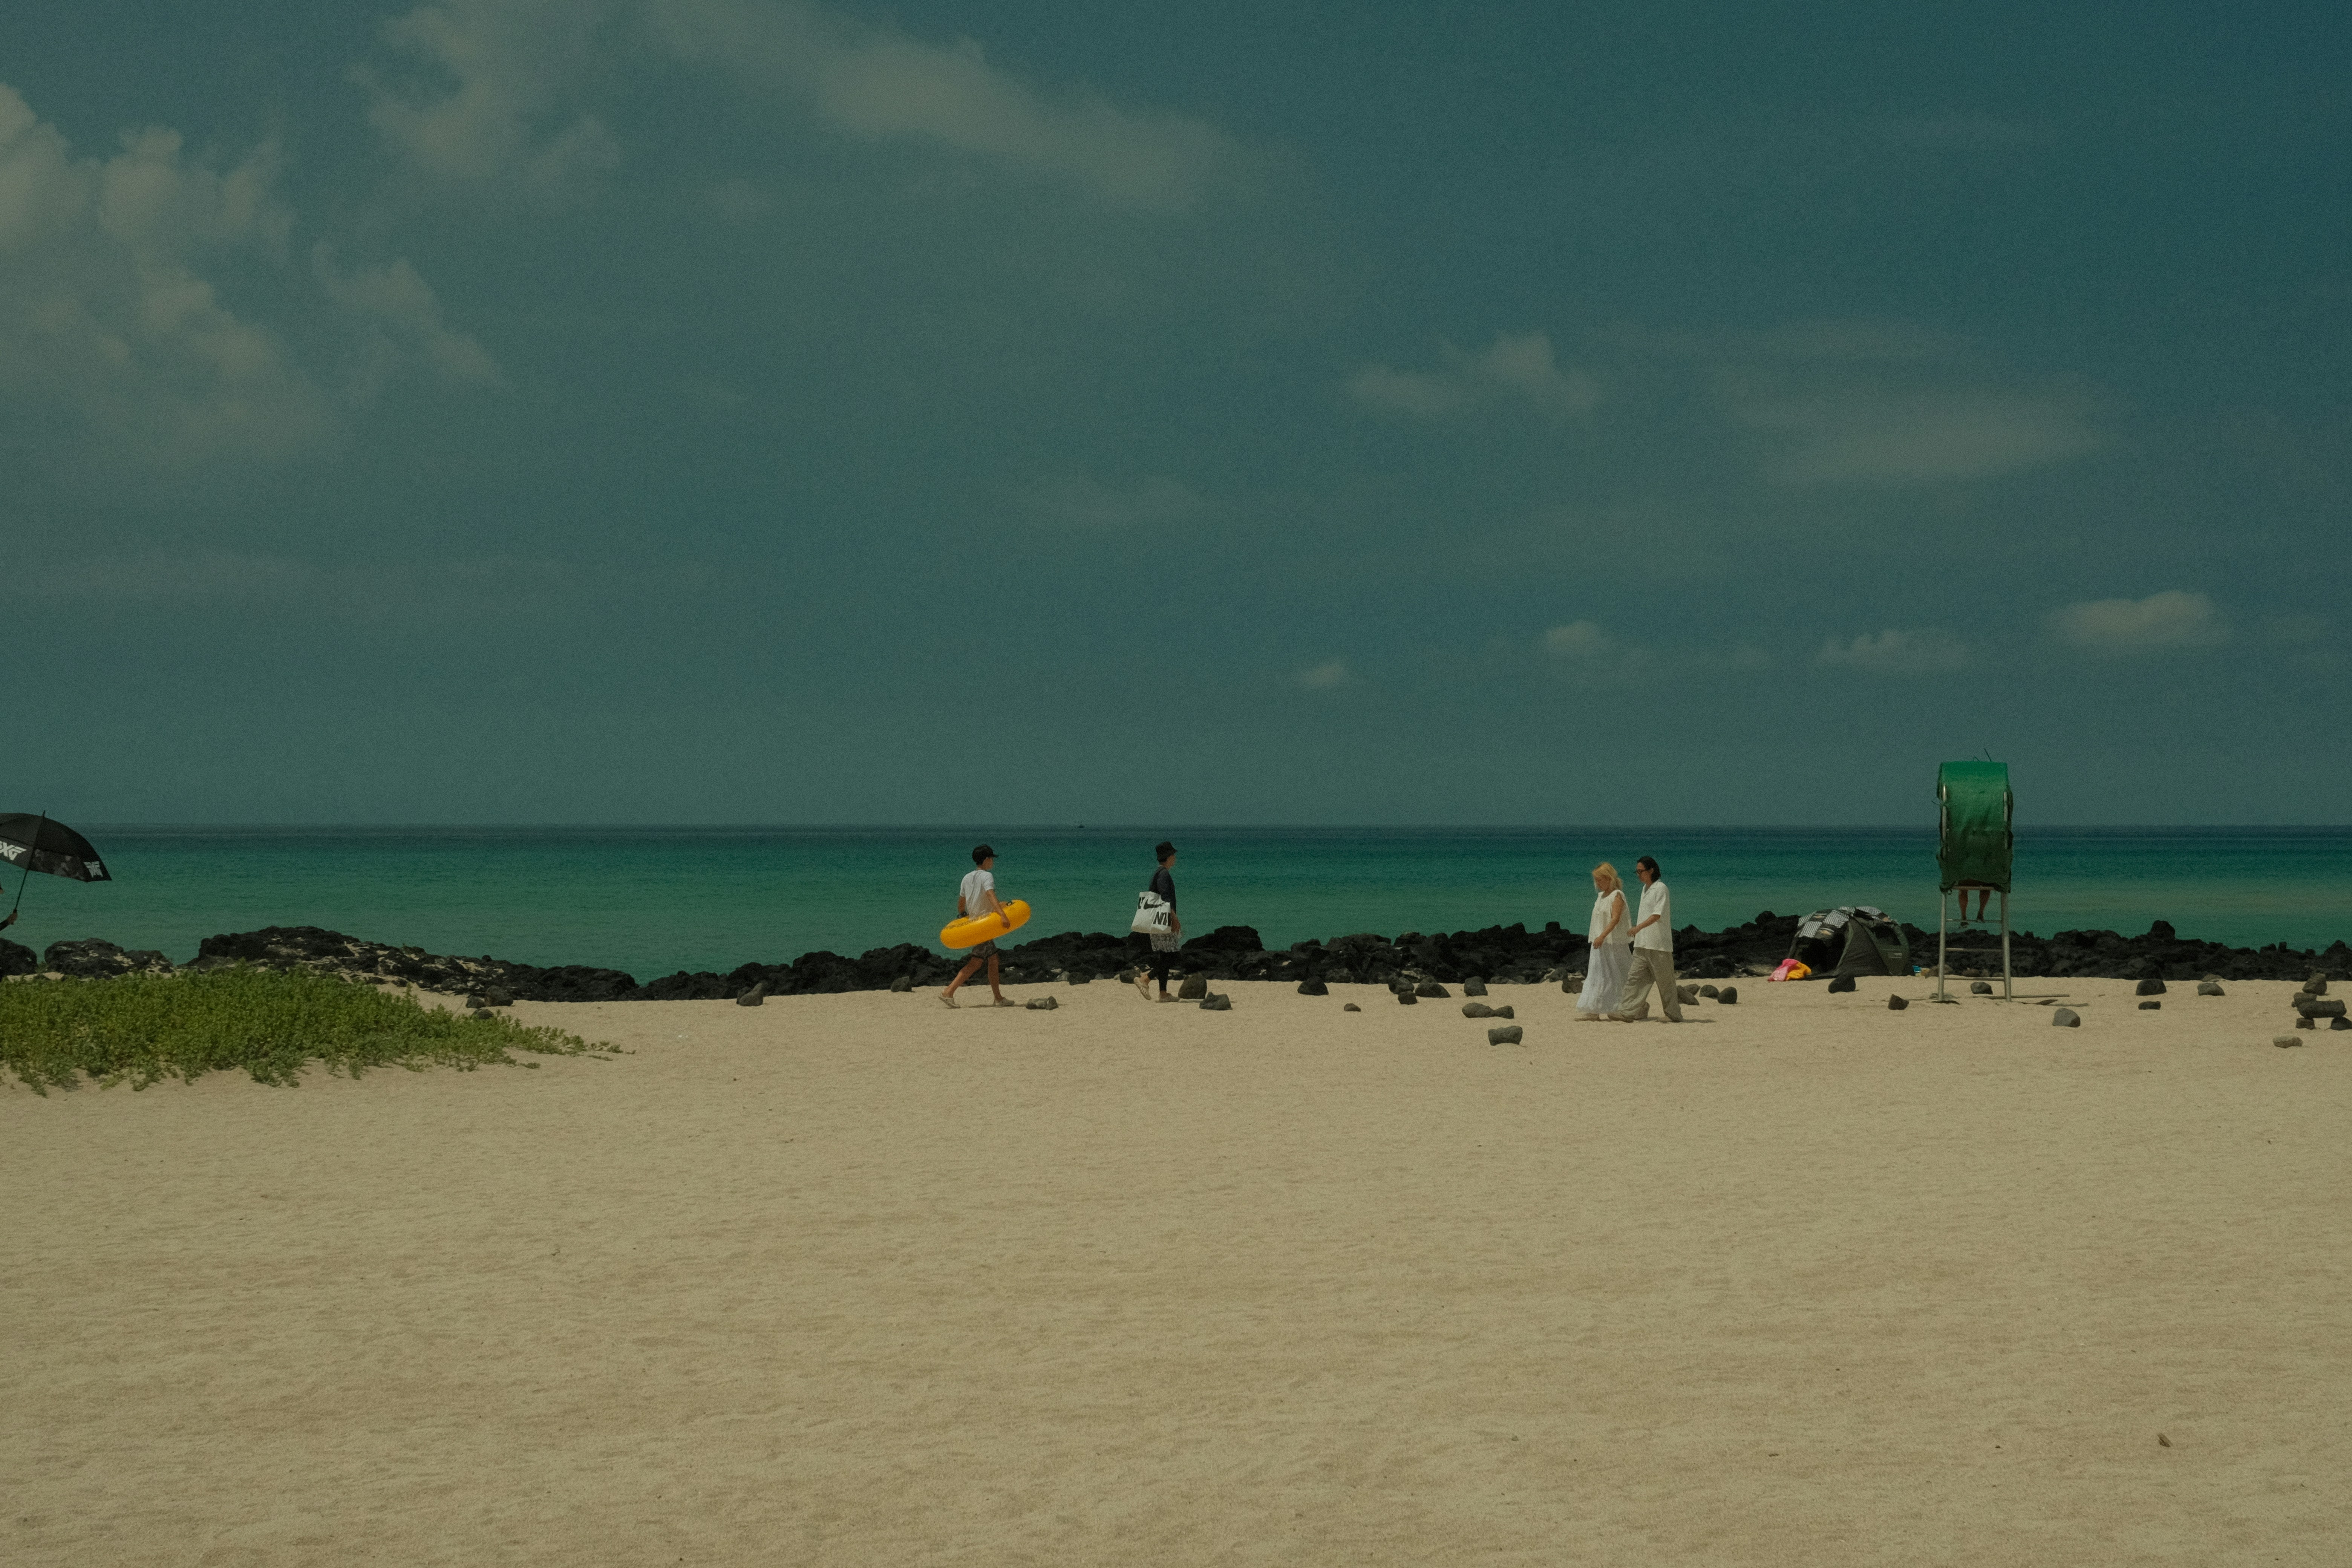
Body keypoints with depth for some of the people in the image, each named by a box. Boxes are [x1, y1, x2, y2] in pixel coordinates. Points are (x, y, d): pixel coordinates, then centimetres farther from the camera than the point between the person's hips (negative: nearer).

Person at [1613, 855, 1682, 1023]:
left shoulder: (1661, 889, -11)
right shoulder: (1645, 889, 16)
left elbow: (1657, 915, -21)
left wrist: (1640, 927, -32)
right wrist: (1638, 930, 22)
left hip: (1659, 945, -8)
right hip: (1642, 944, 8)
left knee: (1665, 982, 1)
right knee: (1635, 979, -1)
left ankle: (1674, 1015, 11)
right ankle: (1627, 1013, -5)